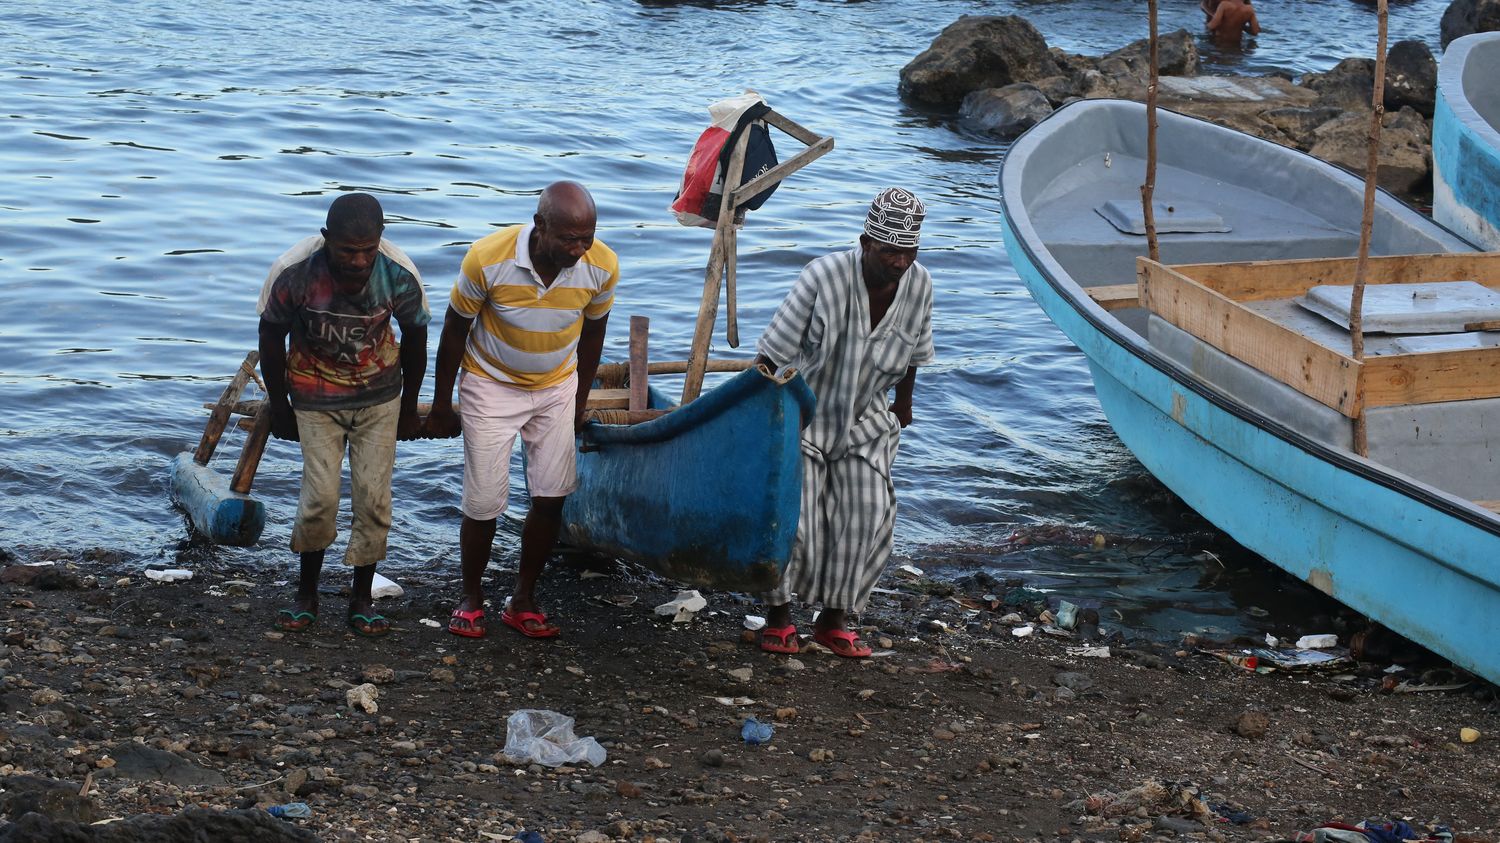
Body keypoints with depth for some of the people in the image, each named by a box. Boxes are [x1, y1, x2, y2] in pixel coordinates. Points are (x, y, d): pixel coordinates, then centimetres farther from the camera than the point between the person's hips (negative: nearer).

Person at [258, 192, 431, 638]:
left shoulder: (400, 275, -21)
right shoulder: (293, 271, -25)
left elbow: (415, 339, -2)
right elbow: (271, 338, -7)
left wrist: (409, 406, 8)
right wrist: (279, 406, 2)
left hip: (379, 396, 1)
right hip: (315, 397, -1)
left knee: (374, 495, -3)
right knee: (320, 496, -10)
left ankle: (362, 598, 13)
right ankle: (306, 593, 11)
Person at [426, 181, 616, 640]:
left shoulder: (602, 266, -20)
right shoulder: (487, 259, -29)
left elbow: (592, 333, 0)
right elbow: (455, 331, -12)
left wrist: (578, 404, 10)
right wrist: (441, 407, -4)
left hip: (556, 387, 3)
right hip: (492, 383, -3)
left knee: (551, 498, 0)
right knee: (484, 505, -4)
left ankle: (523, 601, 17)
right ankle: (471, 598, 19)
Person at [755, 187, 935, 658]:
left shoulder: (919, 286, -11)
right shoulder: (824, 277, -27)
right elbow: (774, 351, -21)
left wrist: (904, 403, 21)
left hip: (864, 420, 4)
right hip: (802, 411, -4)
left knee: (866, 517, -1)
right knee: (792, 517, -9)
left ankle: (834, 620, 15)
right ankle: (778, 612, 14)